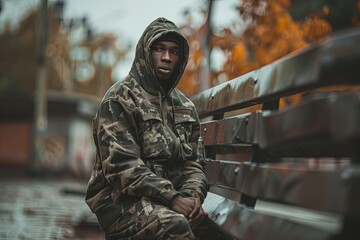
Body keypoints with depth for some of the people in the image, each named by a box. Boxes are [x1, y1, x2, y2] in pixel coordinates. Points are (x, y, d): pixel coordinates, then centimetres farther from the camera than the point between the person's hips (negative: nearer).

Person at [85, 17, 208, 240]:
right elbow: (121, 165, -14)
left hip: (171, 197, 6)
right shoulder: (120, 98, -4)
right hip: (122, 198, -6)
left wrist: (193, 196, -11)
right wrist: (172, 199, -22)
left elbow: (193, 162, 12)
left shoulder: (185, 106, 16)